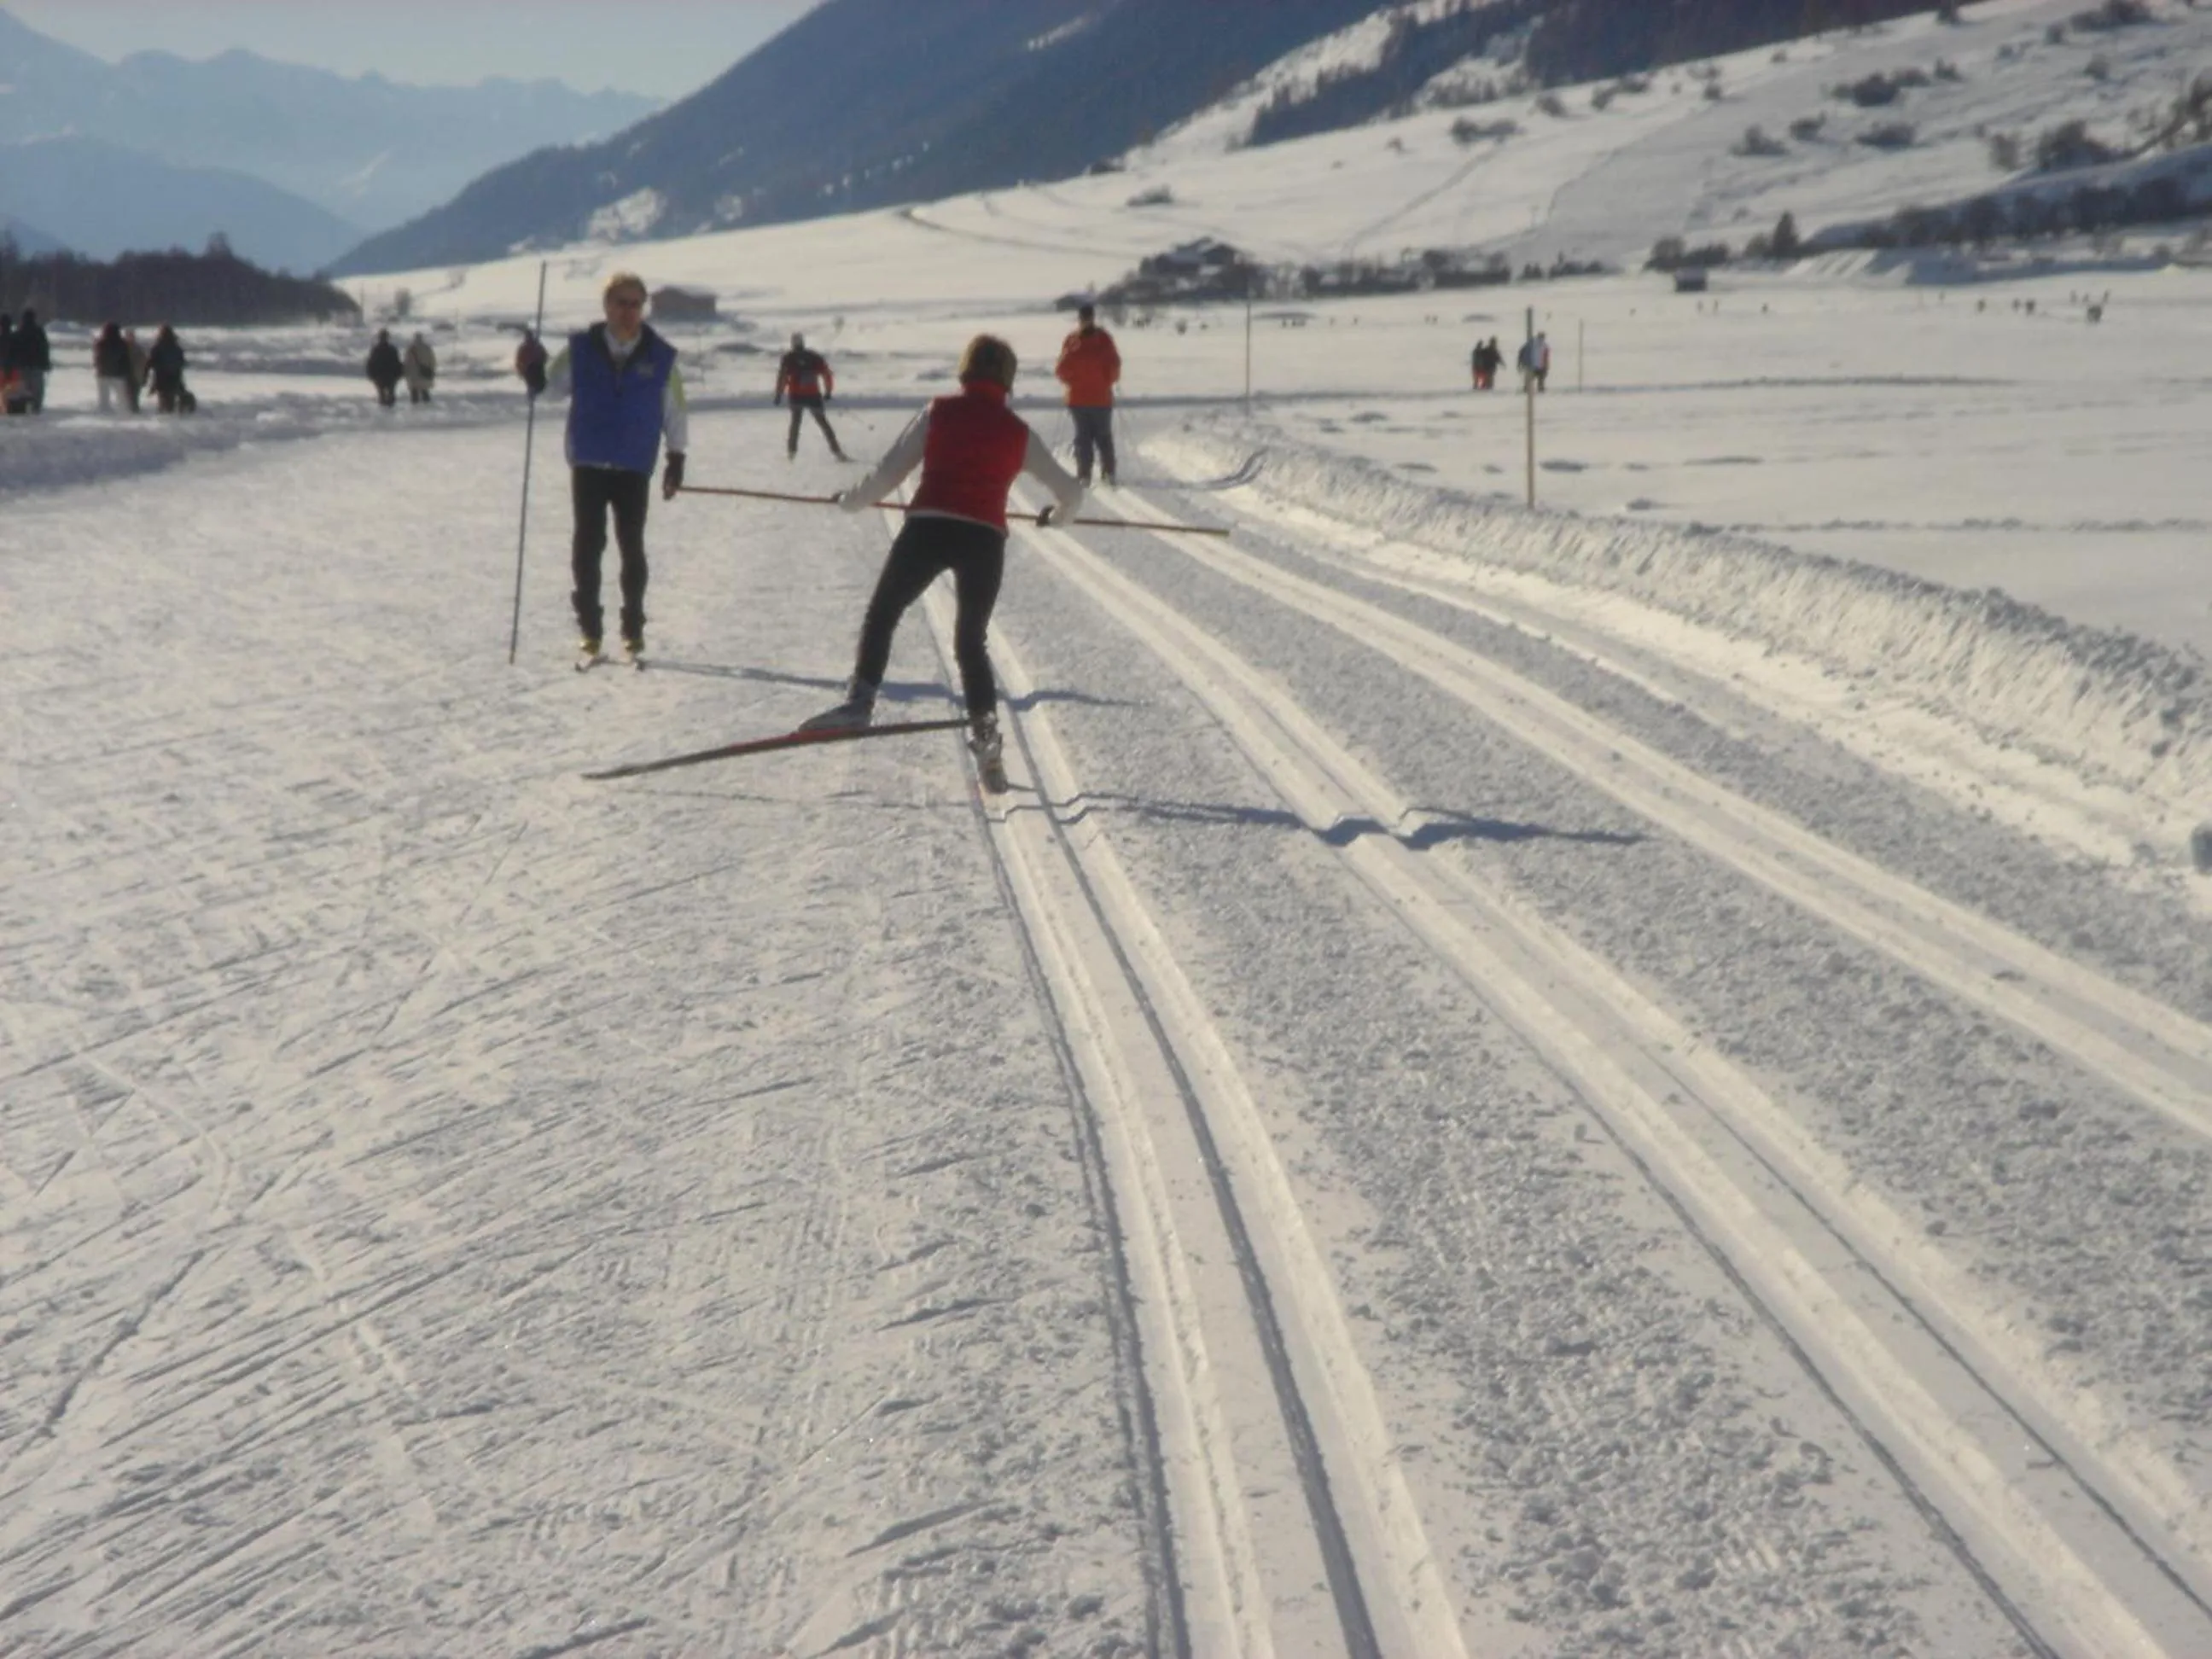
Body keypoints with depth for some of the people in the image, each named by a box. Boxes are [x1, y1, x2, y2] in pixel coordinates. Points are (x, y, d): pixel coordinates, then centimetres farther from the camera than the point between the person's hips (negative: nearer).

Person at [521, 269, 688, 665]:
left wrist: (676, 460, 6)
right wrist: (533, 373, -16)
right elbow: (551, 387, 6)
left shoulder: (660, 357, -3)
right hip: (588, 465, 1)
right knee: (587, 547, 1)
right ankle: (589, 633, 10)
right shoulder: (580, 349, -2)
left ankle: (633, 631, 17)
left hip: (634, 469, -1)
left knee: (632, 549, 5)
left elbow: (674, 413, 5)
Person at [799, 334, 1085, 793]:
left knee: (881, 616, 16)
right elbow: (1070, 491, 18)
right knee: (971, 641, 16)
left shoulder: (939, 413, 7)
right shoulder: (1018, 432, 12)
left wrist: (853, 500, 23)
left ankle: (860, 701, 2)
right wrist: (1056, 512, 41)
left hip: (927, 529, -2)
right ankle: (984, 732, 4)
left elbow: (890, 471, 5)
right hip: (985, 539, 2)